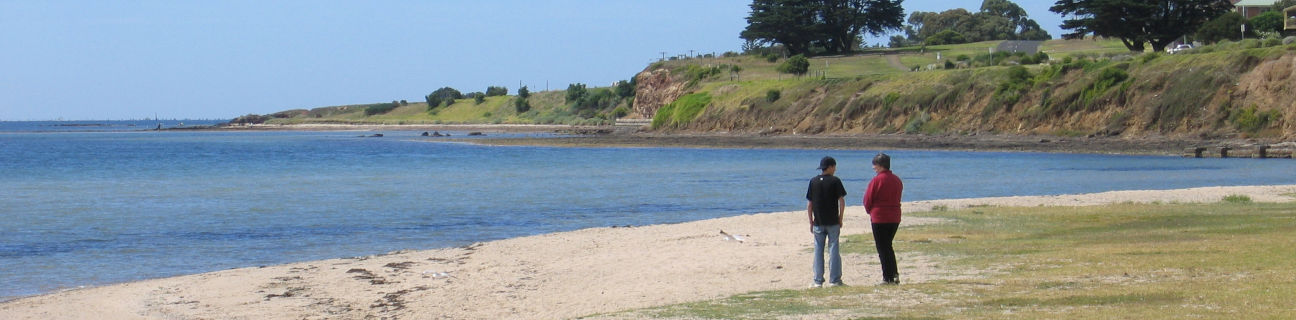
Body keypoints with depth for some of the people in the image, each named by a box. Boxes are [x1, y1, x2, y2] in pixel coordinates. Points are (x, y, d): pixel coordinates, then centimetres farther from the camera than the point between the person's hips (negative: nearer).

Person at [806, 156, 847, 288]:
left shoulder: (813, 181, 3)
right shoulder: (835, 181, -5)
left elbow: (809, 204, 3)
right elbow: (842, 201, -7)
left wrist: (811, 222, 10)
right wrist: (840, 219, 3)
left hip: (818, 222, 2)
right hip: (833, 222, -2)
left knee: (818, 251, 5)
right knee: (833, 250, 3)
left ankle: (818, 281, 5)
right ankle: (834, 280, 3)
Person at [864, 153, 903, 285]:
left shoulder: (877, 180, -13)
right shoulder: (897, 180, 7)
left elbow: (867, 199, -9)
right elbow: (897, 198, 13)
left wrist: (870, 212, 11)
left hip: (879, 218, -6)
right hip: (895, 218, 6)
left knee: (882, 248, 1)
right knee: (888, 246, 18)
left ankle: (888, 277, 1)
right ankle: (895, 274, 10)